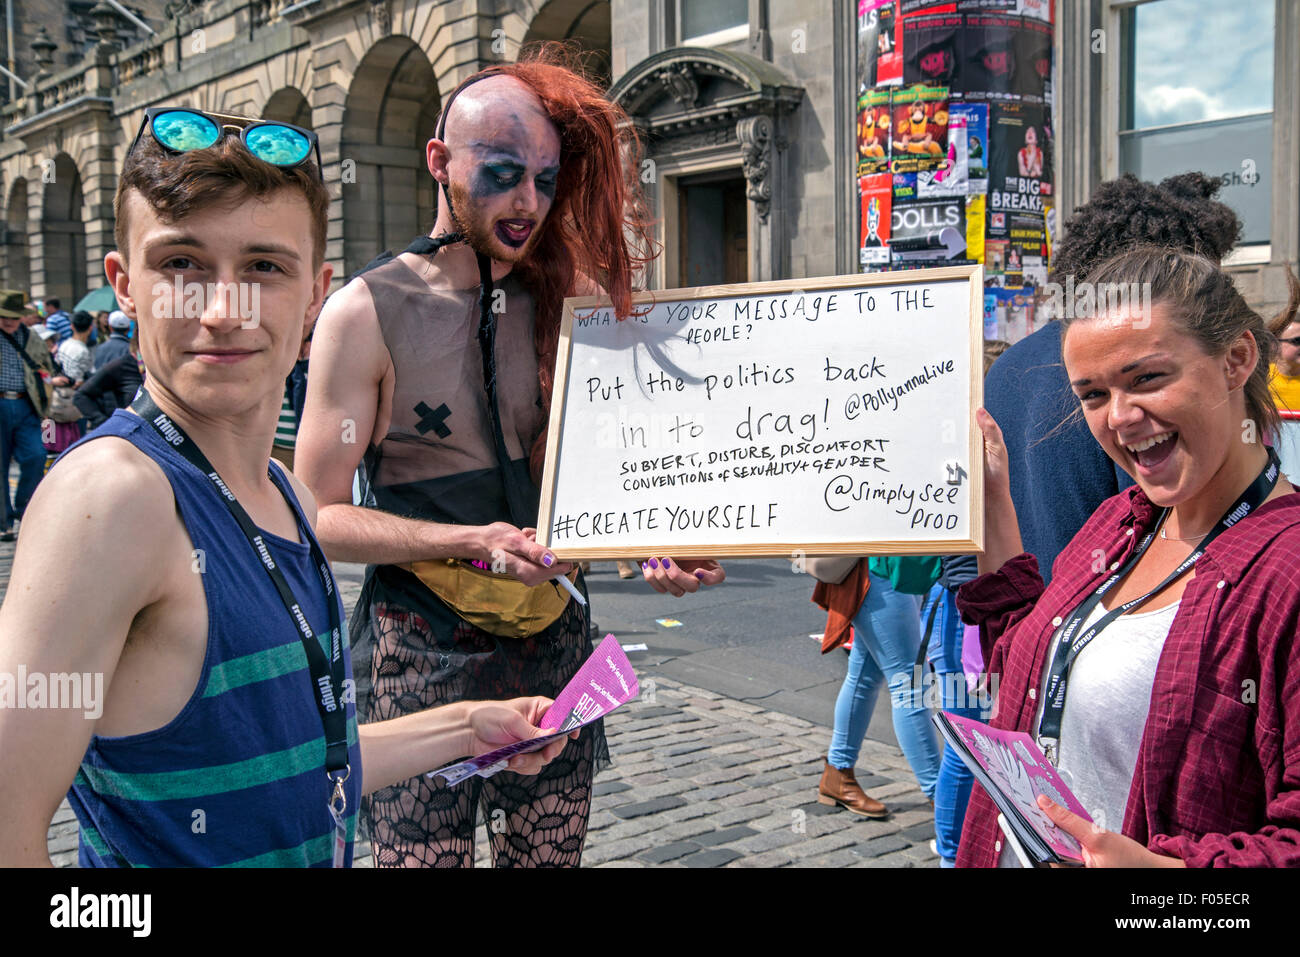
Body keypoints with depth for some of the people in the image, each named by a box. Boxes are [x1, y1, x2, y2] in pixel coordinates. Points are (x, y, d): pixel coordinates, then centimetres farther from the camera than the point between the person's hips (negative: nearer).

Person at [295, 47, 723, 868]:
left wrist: (651, 546, -11)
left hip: (554, 640, 4)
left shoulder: (558, 306, 6)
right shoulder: (367, 314, -8)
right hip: (423, 652, -4)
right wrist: (470, 543, -19)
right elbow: (318, 517, -9)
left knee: (552, 853, 15)